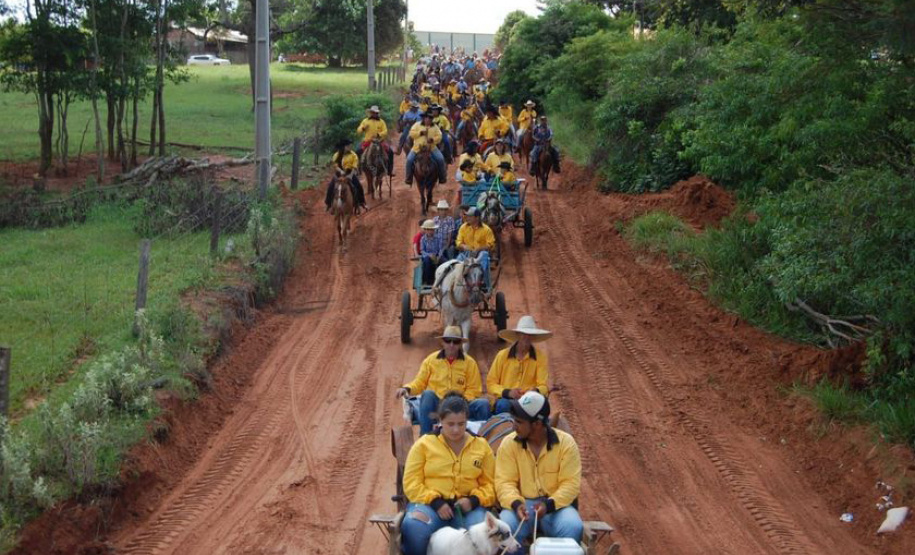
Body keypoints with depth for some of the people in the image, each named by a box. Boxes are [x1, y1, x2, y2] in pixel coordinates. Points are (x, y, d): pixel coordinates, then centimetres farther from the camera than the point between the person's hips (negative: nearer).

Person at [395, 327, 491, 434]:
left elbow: (473, 390, 5)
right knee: (427, 394, -33)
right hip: (435, 405, 0)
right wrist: (407, 389, -12)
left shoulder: (469, 362, 8)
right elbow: (420, 382, 10)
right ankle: (425, 436, -30)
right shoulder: (431, 360, 8)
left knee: (483, 404, -27)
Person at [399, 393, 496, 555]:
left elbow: (490, 484, 12)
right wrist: (435, 501, -12)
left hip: (467, 506, 1)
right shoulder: (424, 444, 8)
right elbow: (412, 483, 3)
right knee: (413, 527, -36)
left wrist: (473, 500, -9)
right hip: (429, 503, -1)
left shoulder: (482, 446, 13)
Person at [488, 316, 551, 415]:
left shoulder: (540, 356, 6)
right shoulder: (502, 355, 6)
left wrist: (536, 391, -20)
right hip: (505, 399, -1)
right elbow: (490, 384, 6)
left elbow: (543, 386, 5)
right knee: (503, 405, -37)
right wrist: (507, 392, -13)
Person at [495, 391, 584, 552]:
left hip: (556, 504, 0)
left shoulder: (566, 443, -6)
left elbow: (571, 483, -9)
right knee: (506, 526, -33)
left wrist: (549, 505, -26)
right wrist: (516, 503, -27)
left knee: (572, 527, -32)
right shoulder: (509, 443, -2)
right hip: (523, 504, 0)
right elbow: (505, 482, -5)